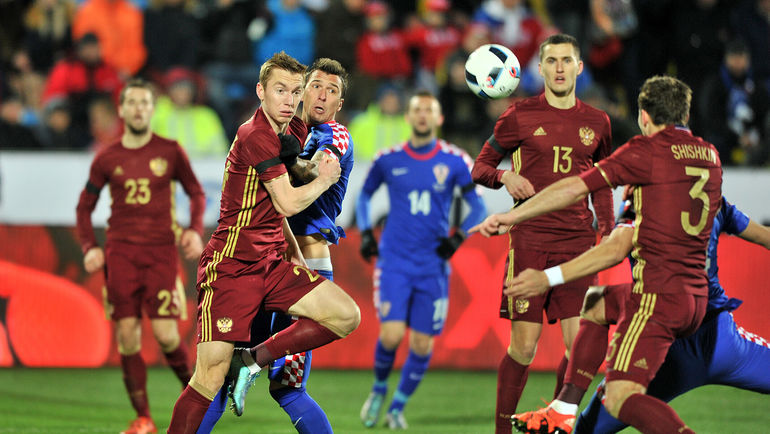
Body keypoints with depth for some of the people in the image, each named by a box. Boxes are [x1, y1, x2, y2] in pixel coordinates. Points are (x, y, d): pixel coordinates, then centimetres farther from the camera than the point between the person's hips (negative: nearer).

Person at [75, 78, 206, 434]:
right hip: (120, 252, 1)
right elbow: (85, 206, 15)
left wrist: (195, 231, -4)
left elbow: (196, 192, 14)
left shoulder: (170, 152, 5)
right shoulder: (107, 159, 7)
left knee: (165, 334, -10)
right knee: (127, 335, -5)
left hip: (161, 250, -1)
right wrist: (89, 248, 1)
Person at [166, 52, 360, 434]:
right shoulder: (255, 136, -16)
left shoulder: (294, 131, 12)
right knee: (210, 379, -12)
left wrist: (293, 250, 15)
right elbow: (289, 203, -17)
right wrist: (326, 178, 0)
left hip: (272, 263, 8)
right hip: (231, 266, -8)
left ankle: (254, 360, 2)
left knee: (347, 316, -8)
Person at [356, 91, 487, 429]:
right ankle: (379, 389, 14)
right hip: (393, 259, -1)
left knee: (422, 344, 0)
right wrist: (365, 233, 7)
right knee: (391, 334, -15)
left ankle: (398, 407, 20)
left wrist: (458, 237, -8)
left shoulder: (455, 161, 1)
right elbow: (365, 195, 20)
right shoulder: (388, 160, 3)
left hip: (433, 264, 1)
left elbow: (478, 207, 7)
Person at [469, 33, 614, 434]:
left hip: (577, 244, 3)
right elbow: (480, 167, 10)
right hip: (529, 242, -3)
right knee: (523, 347, -6)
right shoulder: (520, 116, 3)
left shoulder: (596, 122, 12)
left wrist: (608, 232, 12)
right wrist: (505, 177, -12)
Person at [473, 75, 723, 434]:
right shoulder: (710, 155, 12)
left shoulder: (647, 151, -7)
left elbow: (575, 188, -10)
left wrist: (512, 216, -6)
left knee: (620, 398, -15)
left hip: (658, 294, -8)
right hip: (697, 298, 8)